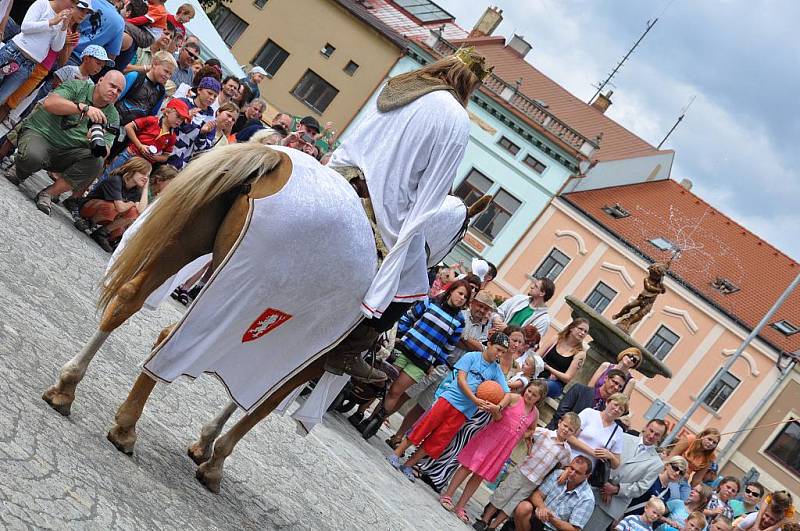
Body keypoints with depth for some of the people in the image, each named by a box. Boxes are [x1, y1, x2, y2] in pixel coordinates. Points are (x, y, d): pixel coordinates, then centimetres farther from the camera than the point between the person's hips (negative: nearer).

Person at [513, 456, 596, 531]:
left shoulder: (587, 499, -12)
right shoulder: (558, 474, 1)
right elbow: (536, 495, -2)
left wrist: (551, 519, -30)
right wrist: (542, 507, -27)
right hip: (536, 519, 4)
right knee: (523, 507, -29)